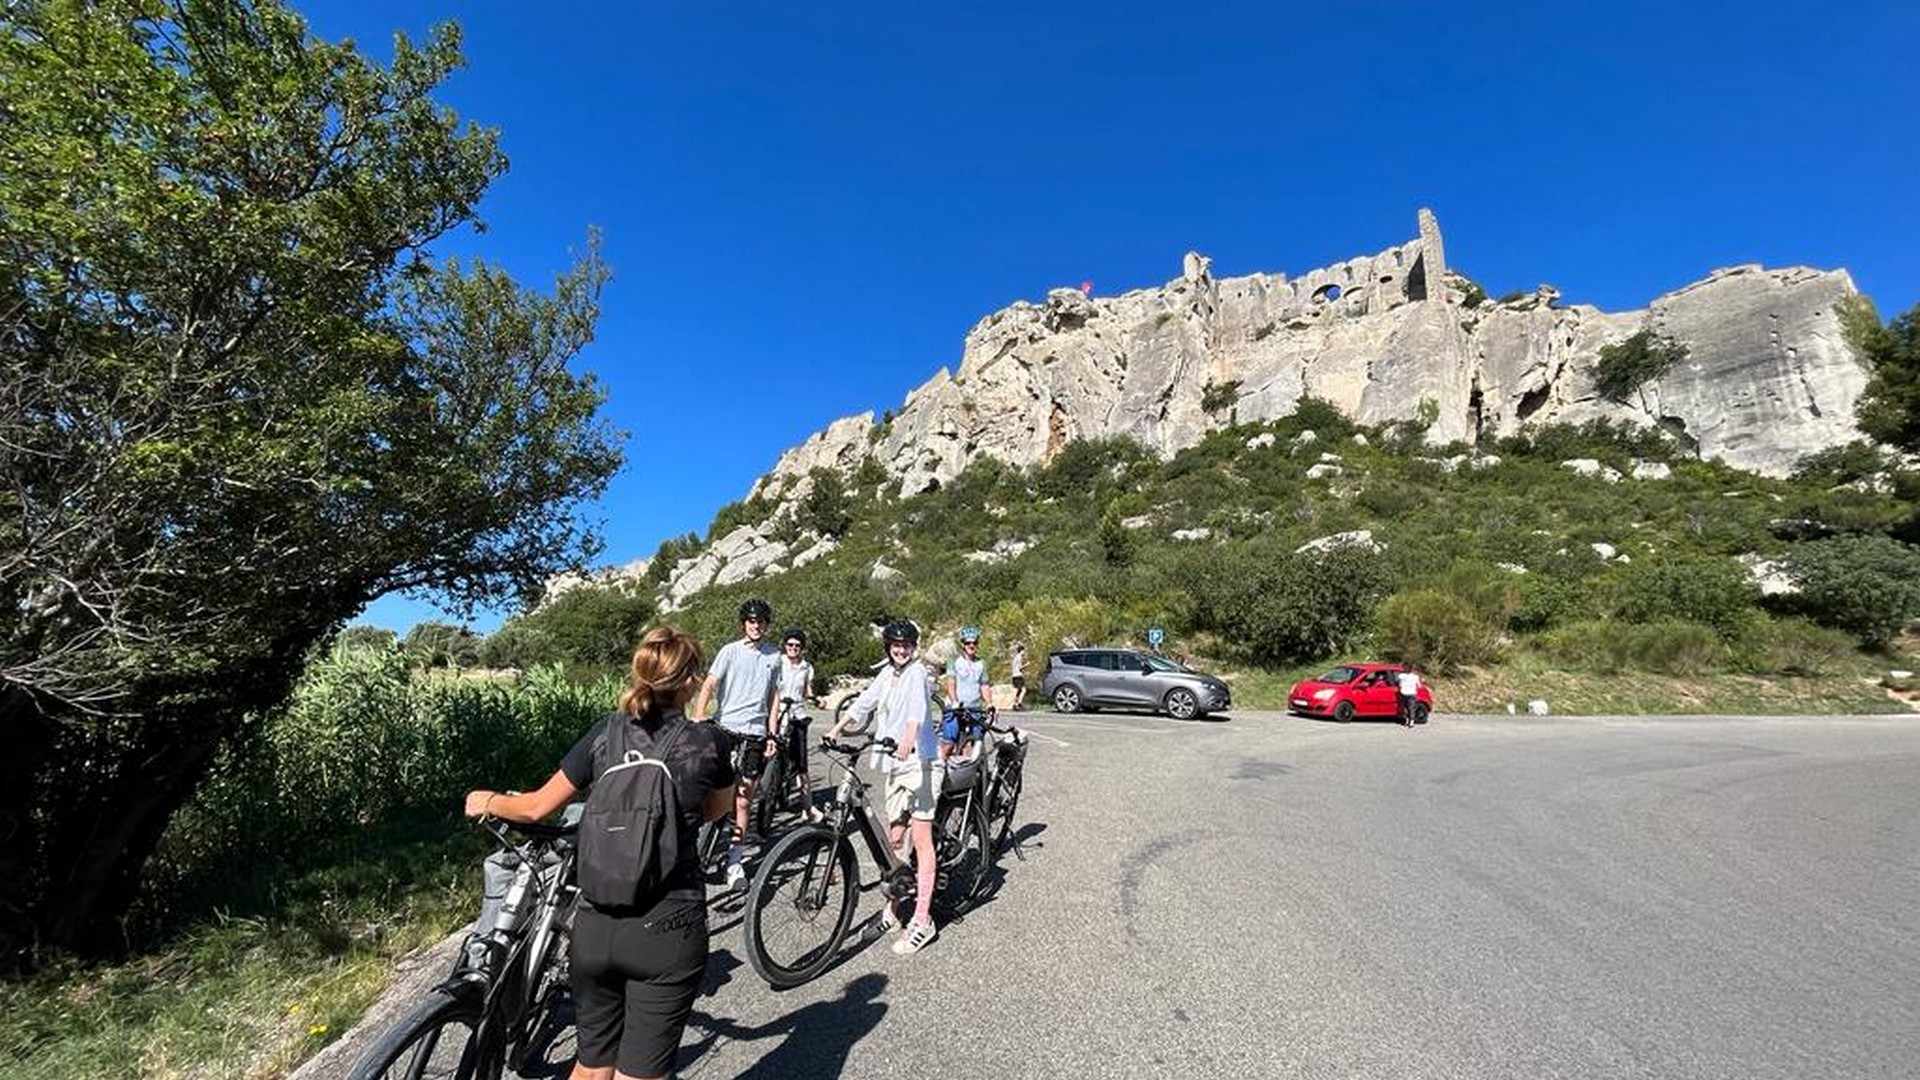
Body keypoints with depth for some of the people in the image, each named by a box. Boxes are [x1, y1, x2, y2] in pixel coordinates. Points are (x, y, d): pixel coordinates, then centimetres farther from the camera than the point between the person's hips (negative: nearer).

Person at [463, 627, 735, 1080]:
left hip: (596, 928, 3)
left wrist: (486, 801, 26)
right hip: (667, 934, -3)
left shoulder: (605, 733, -3)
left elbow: (537, 807, 7)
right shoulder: (707, 741, -10)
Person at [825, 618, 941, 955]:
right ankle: (893, 905, 26)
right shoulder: (887, 674, 14)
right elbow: (864, 701, 14)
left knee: (921, 839, -4)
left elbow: (918, 707, -28)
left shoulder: (917, 672, -10)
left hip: (920, 762, -7)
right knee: (894, 839, 12)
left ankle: (922, 920, 1)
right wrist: (837, 728, 5)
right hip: (896, 765, 7)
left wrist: (908, 738, -44)